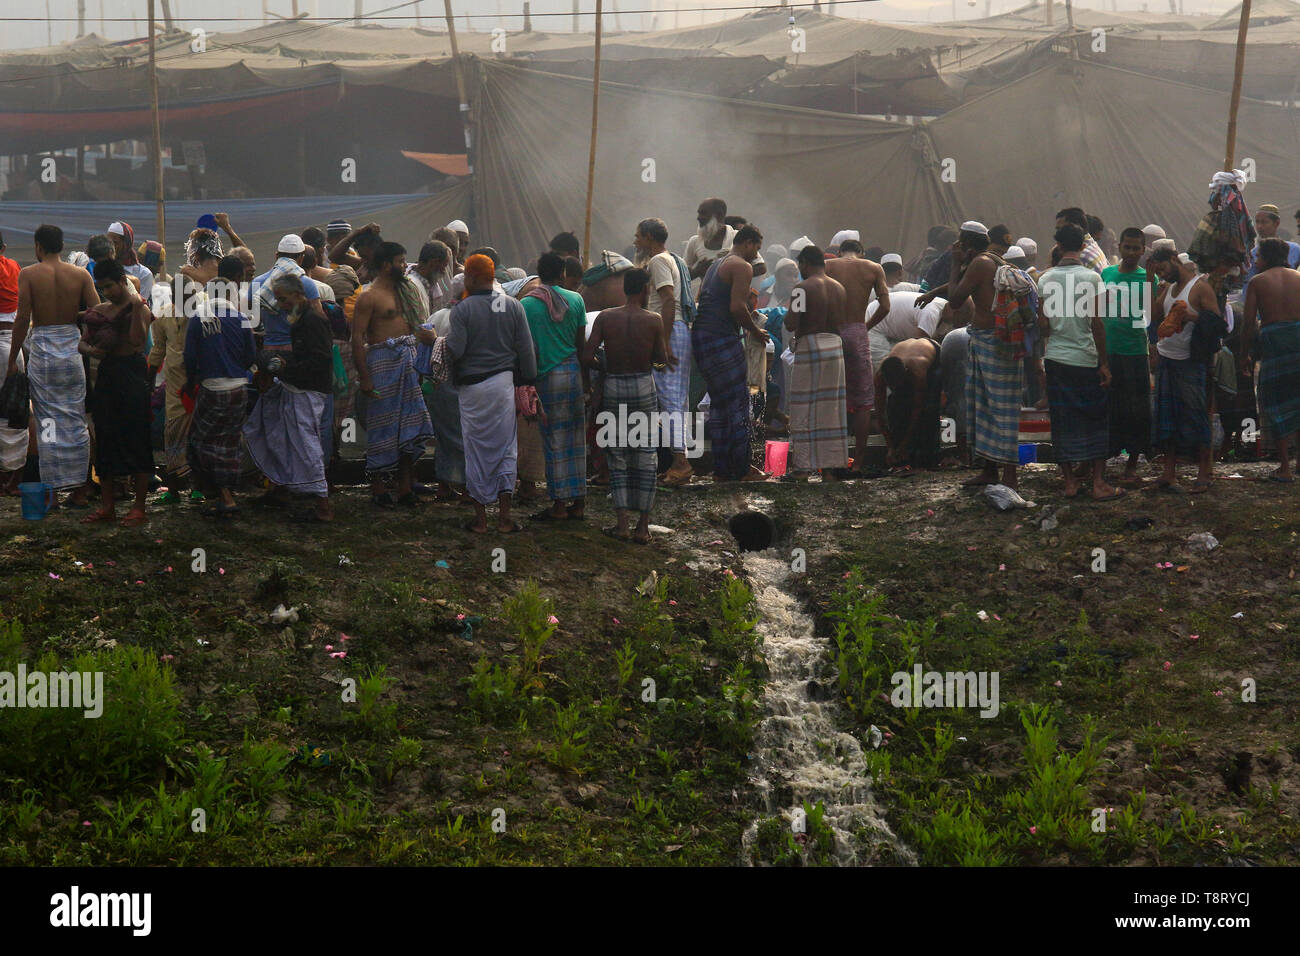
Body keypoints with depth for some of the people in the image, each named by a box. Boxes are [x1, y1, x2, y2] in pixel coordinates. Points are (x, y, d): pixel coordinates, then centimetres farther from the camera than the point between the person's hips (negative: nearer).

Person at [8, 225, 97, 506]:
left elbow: (22, 318, -9)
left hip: (42, 350, -2)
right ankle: (79, 491, 12)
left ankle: (53, 490, 3)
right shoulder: (81, 275, 2)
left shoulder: (29, 274, -4)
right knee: (76, 421, 9)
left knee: (48, 422, 4)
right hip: (72, 350, 2)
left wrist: (12, 359, -3)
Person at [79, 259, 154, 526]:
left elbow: (137, 340, -21)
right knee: (104, 438, 8)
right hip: (107, 374, 7)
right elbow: (82, 342, 15)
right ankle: (106, 506, 16)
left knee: (136, 439, -4)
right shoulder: (100, 310, 14)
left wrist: (136, 306, -25)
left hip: (132, 375, -7)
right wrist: (91, 349, -7)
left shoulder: (139, 309, -4)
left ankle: (139, 507, 2)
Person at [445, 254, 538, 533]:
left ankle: (480, 518, 9)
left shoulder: (462, 309, -10)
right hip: (504, 383, 2)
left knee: (476, 450, 6)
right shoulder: (513, 306, 1)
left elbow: (455, 350, -14)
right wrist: (528, 382, 11)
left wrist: (444, 340, 8)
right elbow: (526, 350, 2)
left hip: (472, 385, -2)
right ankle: (504, 515, 5)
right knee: (505, 447, 8)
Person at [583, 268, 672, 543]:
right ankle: (643, 527, 7)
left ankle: (622, 524, 3)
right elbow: (661, 360, -1)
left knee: (618, 458, 9)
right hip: (644, 387, -1)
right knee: (646, 456, 7)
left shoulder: (605, 318, -4)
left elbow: (587, 358, -8)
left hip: (614, 388, 1)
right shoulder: (654, 319, -6)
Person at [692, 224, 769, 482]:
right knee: (738, 403, -4)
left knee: (719, 405, 14)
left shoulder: (715, 265, 23)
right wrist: (755, 330, -3)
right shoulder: (741, 267, -7)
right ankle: (741, 469, -3)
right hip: (722, 339, -9)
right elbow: (737, 307, -18)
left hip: (700, 336, 10)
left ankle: (721, 469, 14)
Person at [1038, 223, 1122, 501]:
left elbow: (1043, 324, 2)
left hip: (1055, 358, 3)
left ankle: (1070, 482, 11)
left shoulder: (1046, 279, 1)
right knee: (1095, 421, 5)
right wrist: (1104, 363, -5)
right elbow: (1096, 324, -11)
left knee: (1063, 422, 9)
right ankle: (1098, 483, 3)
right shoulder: (1090, 278, -10)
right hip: (1084, 360, -3)